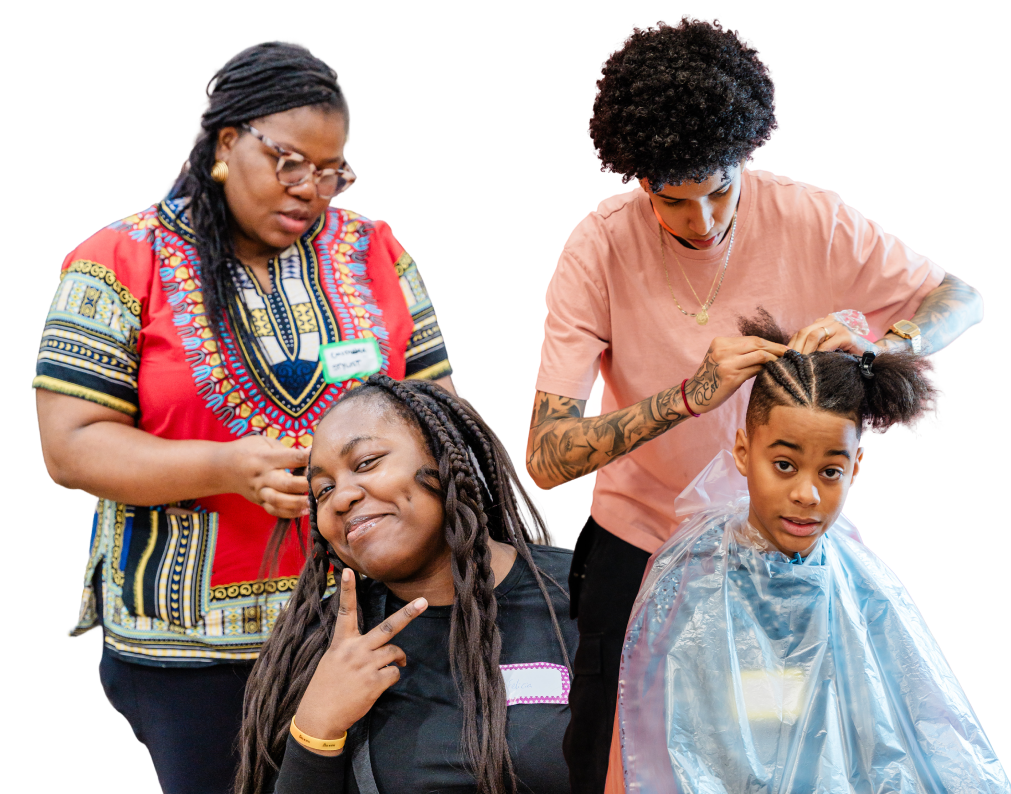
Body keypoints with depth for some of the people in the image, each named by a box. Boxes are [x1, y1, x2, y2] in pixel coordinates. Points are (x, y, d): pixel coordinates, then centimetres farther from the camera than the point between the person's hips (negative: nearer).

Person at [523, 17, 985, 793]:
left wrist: (876, 345, -29)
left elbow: (962, 300, -6)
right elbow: (547, 458, -28)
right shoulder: (600, 247, -21)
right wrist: (691, 395, -43)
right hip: (640, 536, -1)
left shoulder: (809, 220, -17)